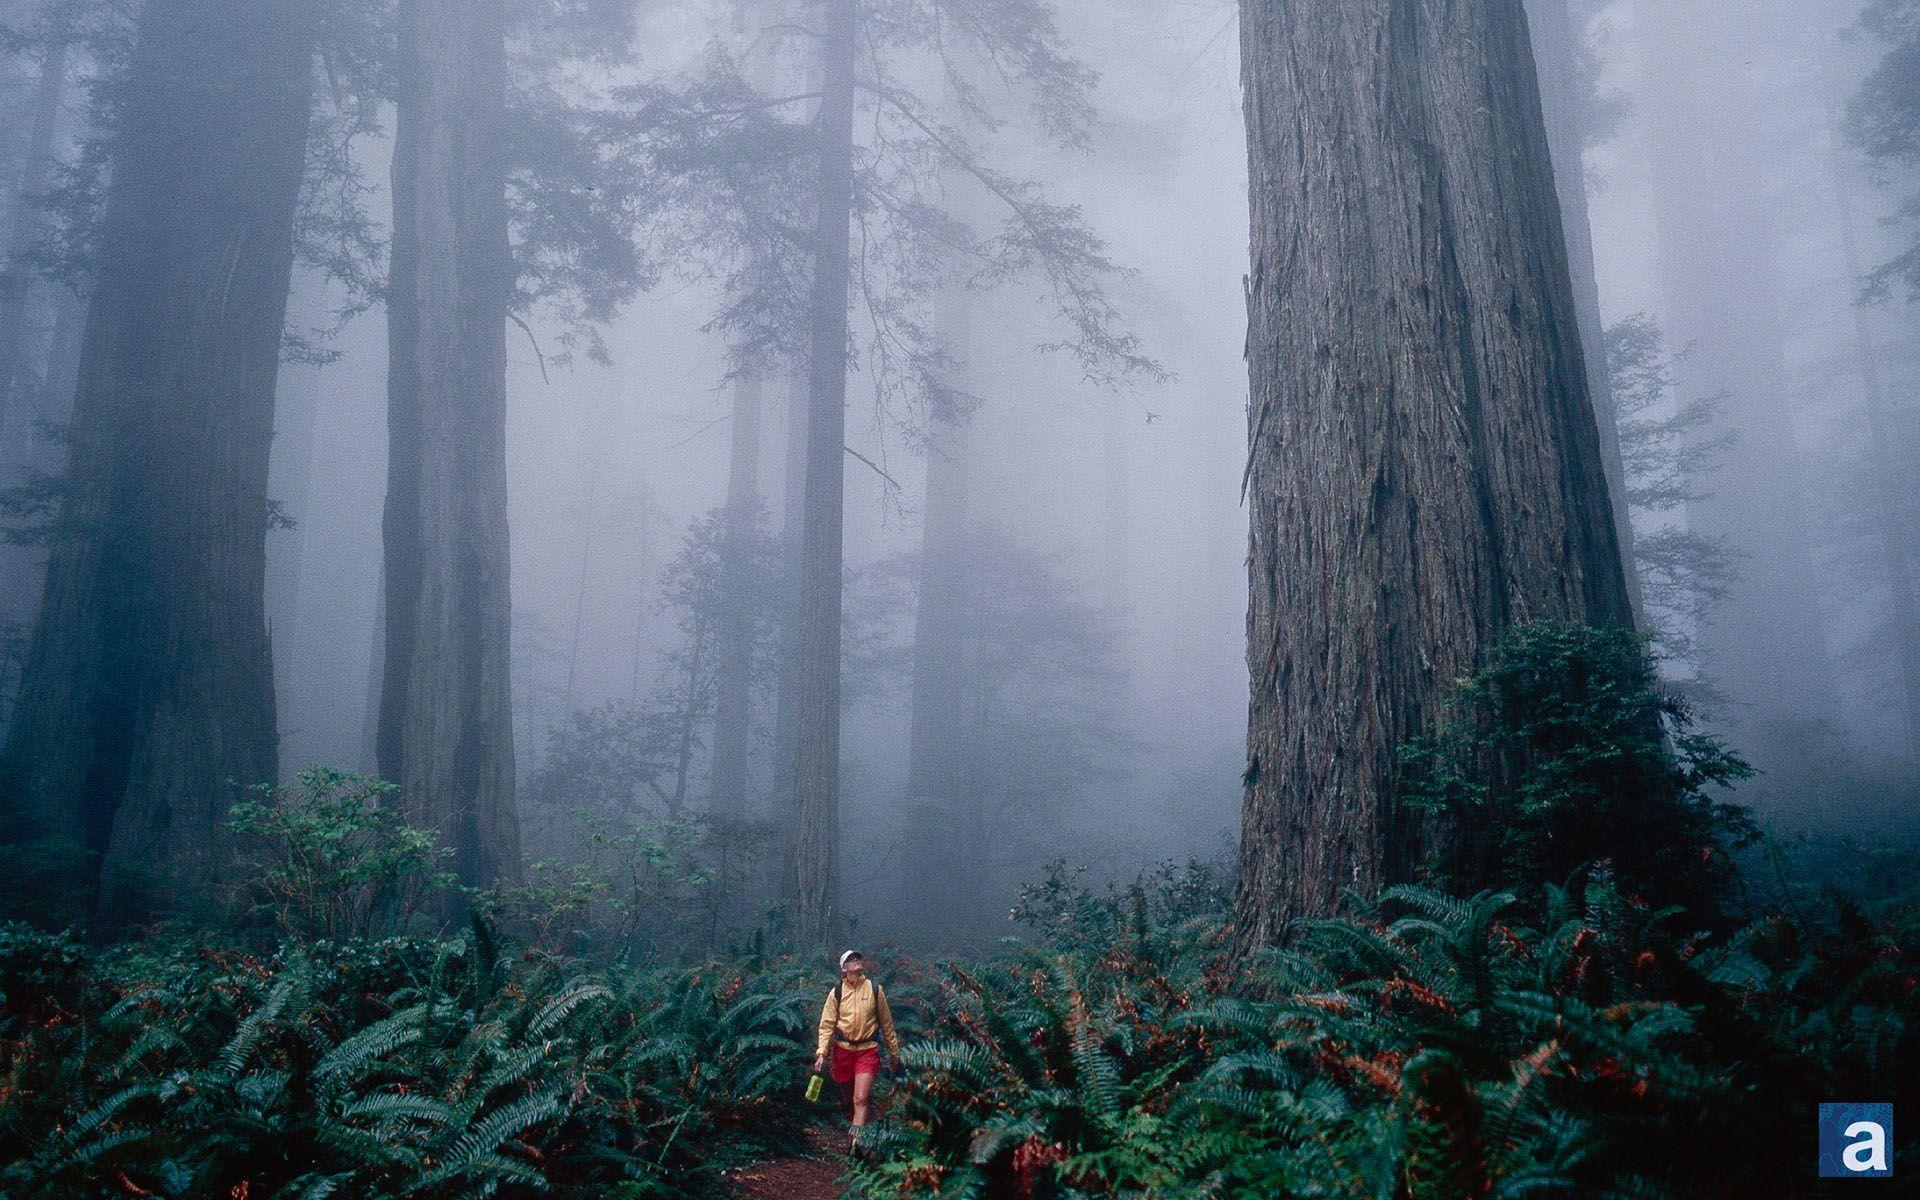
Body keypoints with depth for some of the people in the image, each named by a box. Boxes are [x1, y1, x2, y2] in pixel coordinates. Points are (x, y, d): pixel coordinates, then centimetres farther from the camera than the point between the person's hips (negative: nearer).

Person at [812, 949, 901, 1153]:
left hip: (868, 1051, -2)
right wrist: (821, 1053, -12)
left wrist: (894, 1051, 15)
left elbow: (886, 1023, 10)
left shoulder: (875, 990, 1)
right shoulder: (836, 993, 0)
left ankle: (857, 1142, -14)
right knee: (848, 1092, 14)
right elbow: (827, 1024, -1)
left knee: (860, 1100, -12)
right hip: (843, 1050, 2)